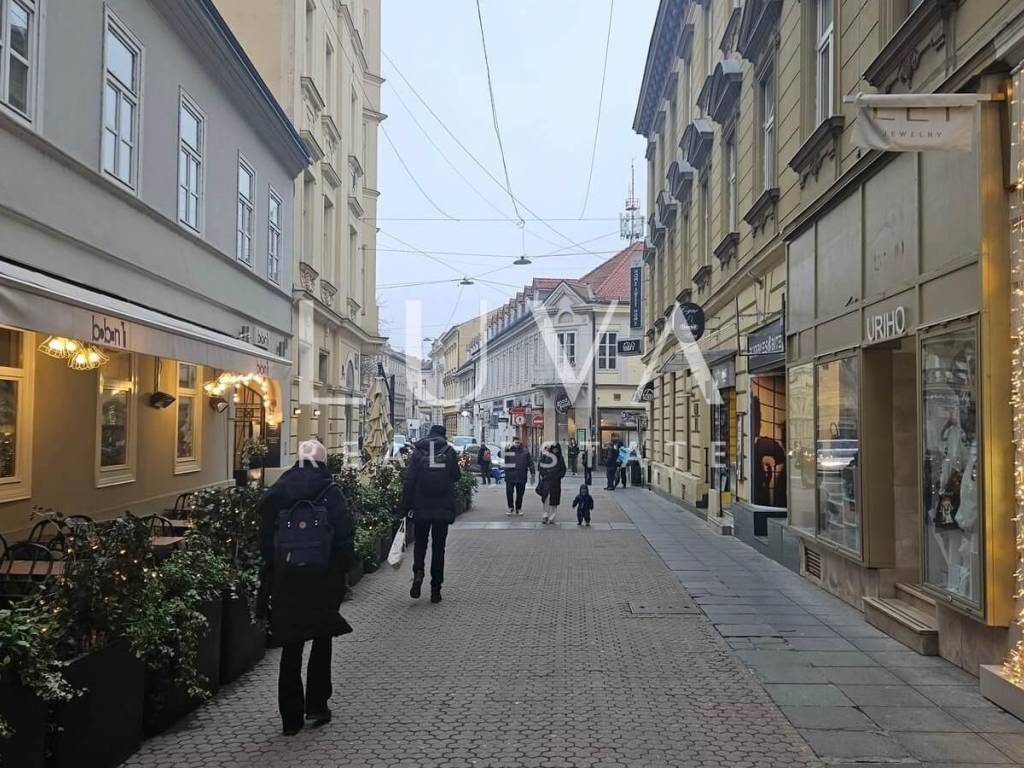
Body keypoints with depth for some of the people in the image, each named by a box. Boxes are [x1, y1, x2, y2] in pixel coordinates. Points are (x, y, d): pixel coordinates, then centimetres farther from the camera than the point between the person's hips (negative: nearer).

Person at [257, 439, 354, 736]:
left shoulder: (278, 492, 0)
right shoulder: (330, 491, -7)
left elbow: (265, 537, 1)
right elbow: (345, 536, -10)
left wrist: (268, 584, 8)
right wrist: (341, 574, 0)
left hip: (285, 580, 2)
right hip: (323, 580, -2)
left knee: (291, 648, 10)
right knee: (322, 640, 17)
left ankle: (291, 717, 15)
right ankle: (316, 705, 17)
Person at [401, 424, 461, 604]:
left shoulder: (418, 452, -3)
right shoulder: (450, 452, -3)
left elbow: (409, 481, -4)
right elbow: (456, 476, 3)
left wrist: (405, 507, 0)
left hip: (421, 508, 0)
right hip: (443, 509, 0)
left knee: (420, 543, 17)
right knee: (439, 547, 10)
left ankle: (418, 573, -8)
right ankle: (435, 589, 11)